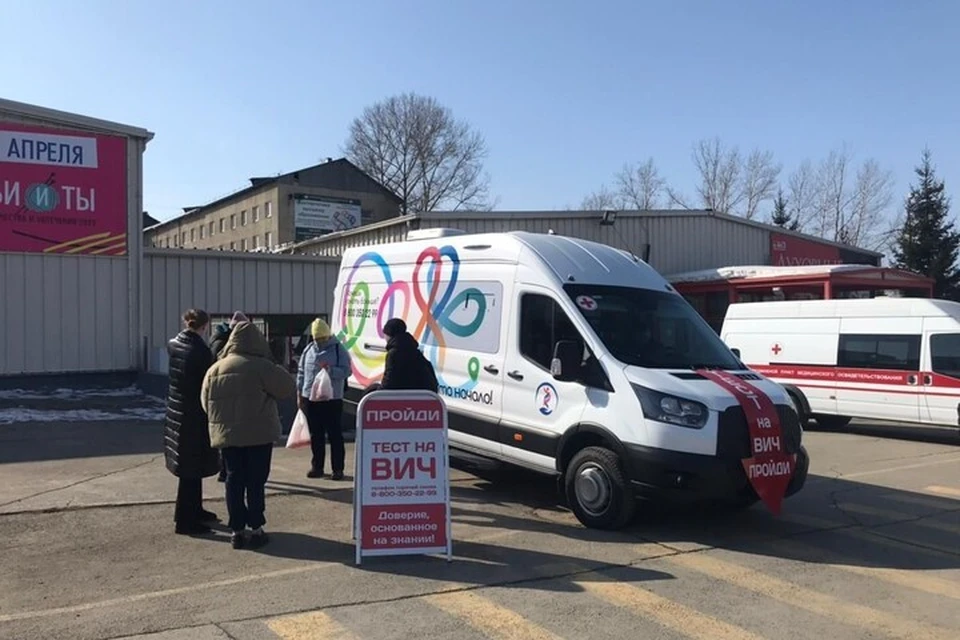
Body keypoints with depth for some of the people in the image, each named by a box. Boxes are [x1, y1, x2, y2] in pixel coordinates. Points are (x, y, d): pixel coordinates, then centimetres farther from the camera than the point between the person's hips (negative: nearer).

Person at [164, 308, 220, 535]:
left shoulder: (173, 344, 3)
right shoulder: (201, 351, -18)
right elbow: (208, 383, -15)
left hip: (176, 411, 8)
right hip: (194, 414, -8)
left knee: (190, 466, 20)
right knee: (192, 467, 0)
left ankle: (194, 510, 31)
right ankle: (184, 521, 5)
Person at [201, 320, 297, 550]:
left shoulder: (215, 369, 3)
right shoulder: (261, 367, -13)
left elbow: (205, 402, 9)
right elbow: (288, 388, -10)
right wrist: (277, 370, 7)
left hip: (226, 434, 4)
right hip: (258, 434, -4)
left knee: (234, 481, 11)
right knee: (256, 481, 5)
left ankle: (237, 530, 13)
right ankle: (256, 529, 9)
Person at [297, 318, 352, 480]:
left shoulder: (339, 350, -4)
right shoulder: (308, 350, 8)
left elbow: (346, 371, -9)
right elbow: (301, 372, 13)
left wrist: (330, 370, -26)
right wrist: (300, 394, 10)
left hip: (333, 399, -4)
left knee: (335, 435, 0)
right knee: (315, 435, 11)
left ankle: (338, 469, 6)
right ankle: (317, 467, 21)